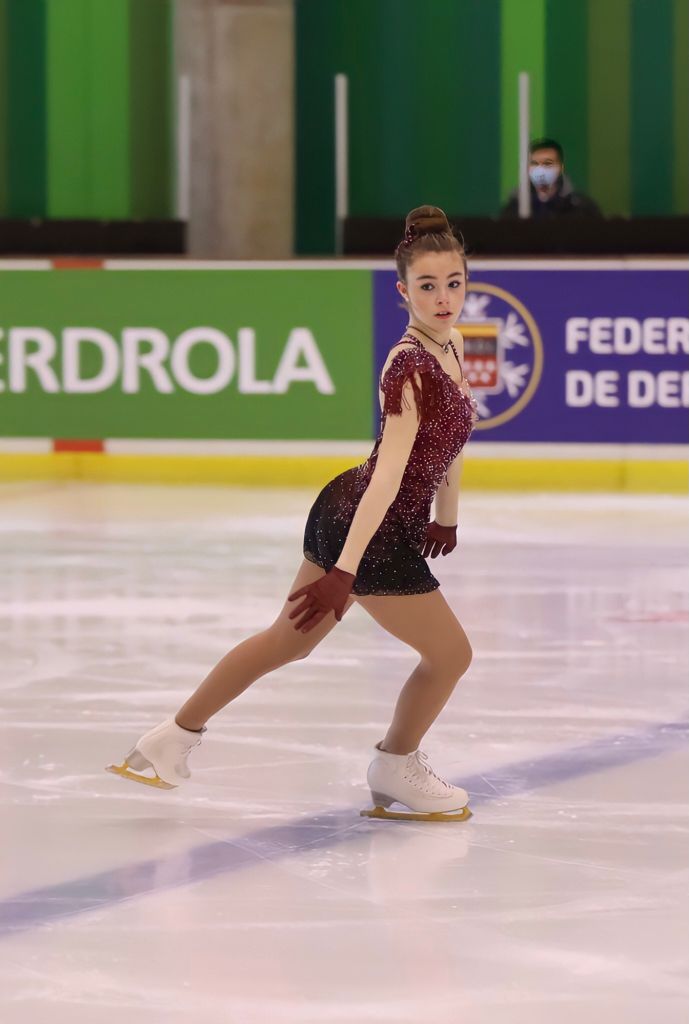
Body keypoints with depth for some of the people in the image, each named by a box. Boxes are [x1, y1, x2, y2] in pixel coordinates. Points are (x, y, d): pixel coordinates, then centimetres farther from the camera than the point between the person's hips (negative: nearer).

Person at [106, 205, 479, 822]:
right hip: (371, 533, -9)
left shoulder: (452, 345, 2)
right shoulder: (411, 366, -26)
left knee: (289, 641, 23)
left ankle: (175, 739, 34)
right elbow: (389, 475, -32)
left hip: (343, 516, 10)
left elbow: (451, 436, 18)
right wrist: (347, 571, -35)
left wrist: (447, 516, 28)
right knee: (451, 654, 8)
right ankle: (396, 772, 31)